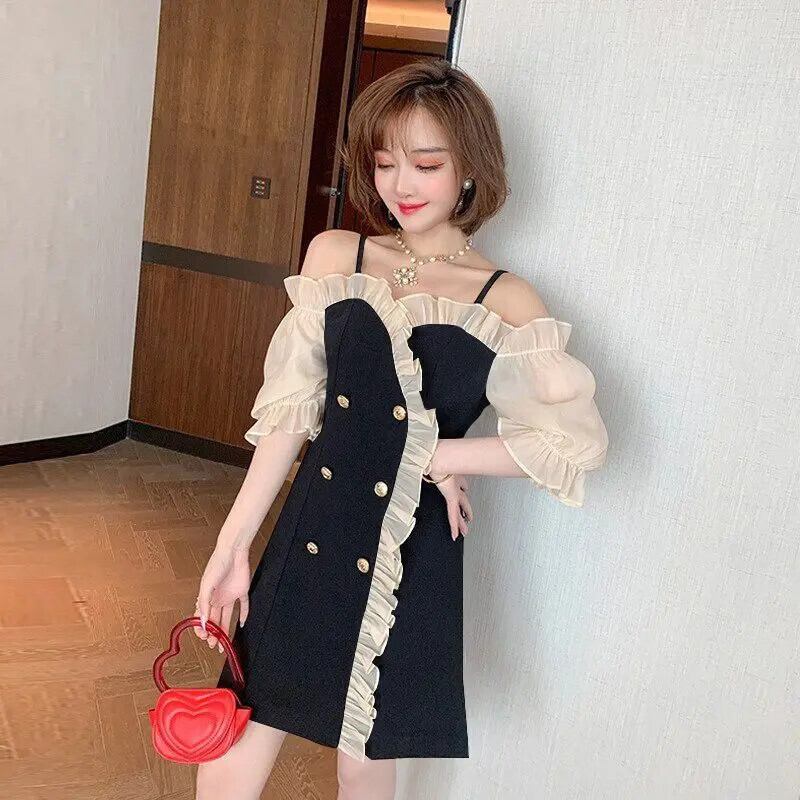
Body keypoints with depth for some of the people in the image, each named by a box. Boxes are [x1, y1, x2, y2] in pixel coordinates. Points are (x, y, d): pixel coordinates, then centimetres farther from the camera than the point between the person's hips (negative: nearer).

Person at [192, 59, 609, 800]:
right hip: (307, 543, 2)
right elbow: (291, 410, 3)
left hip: (410, 562, -2)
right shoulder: (333, 256, 3)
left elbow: (580, 440, -3)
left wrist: (443, 455, -7)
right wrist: (232, 544, 3)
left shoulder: (506, 303, -4)